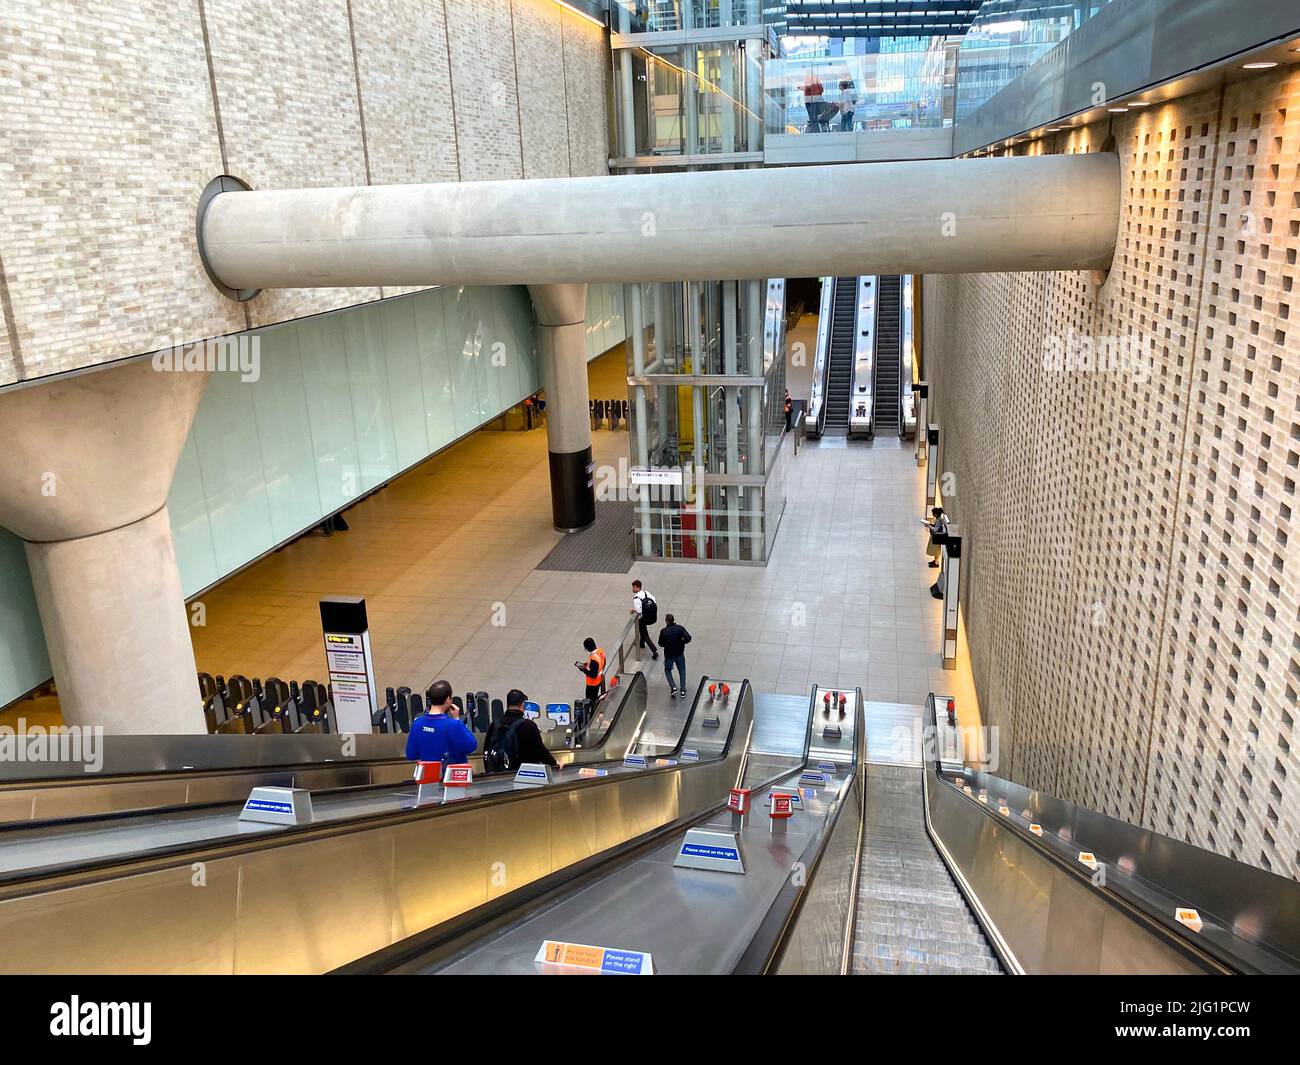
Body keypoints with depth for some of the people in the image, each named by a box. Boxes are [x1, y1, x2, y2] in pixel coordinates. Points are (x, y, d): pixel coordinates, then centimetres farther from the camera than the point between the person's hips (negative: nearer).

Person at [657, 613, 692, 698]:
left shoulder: (664, 631, -19)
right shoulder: (680, 628, -14)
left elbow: (661, 644, -8)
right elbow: (688, 638, -19)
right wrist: (681, 642, -3)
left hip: (669, 655, -2)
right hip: (680, 653, 2)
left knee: (667, 670, 22)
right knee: (682, 671, 19)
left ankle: (673, 688, 7)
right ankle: (683, 691, 20)